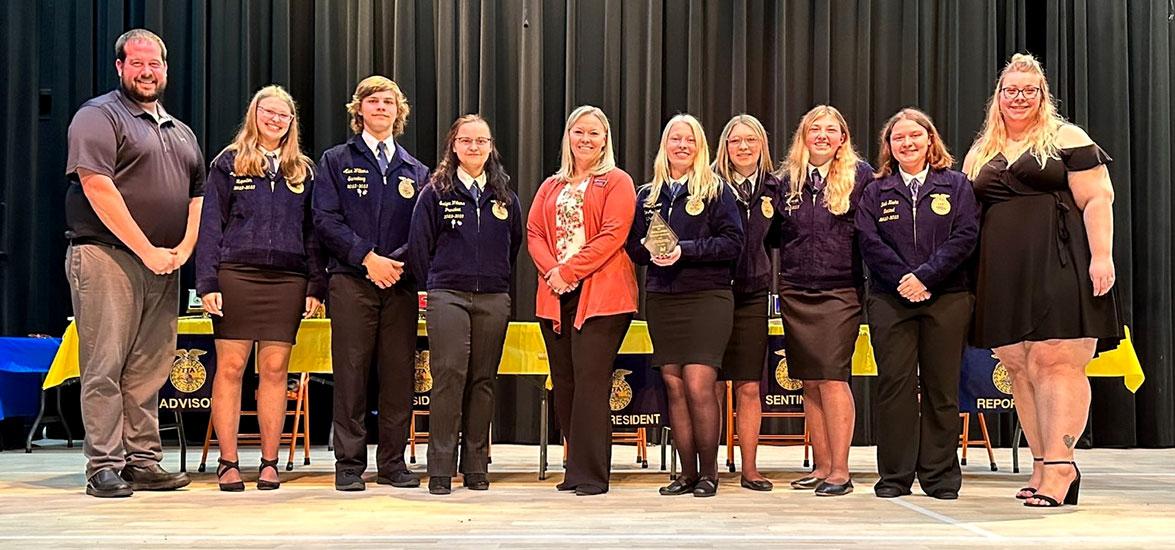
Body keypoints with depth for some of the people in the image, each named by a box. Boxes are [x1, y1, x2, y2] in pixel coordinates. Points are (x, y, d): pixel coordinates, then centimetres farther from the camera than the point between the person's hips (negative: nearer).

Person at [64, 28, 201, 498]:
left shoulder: (180, 132, 21)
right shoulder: (99, 116, -1)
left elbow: (197, 194, 21)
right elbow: (97, 187, -13)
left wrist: (184, 248, 2)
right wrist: (147, 251, -15)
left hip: (164, 265, 7)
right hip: (107, 257, -6)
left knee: (149, 370, 8)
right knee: (105, 367, -5)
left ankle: (143, 464, 13)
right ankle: (104, 468, -1)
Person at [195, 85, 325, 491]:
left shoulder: (304, 171, 16)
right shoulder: (229, 163, 8)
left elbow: (312, 232, 14)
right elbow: (210, 224, 3)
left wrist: (317, 286, 5)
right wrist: (207, 282, -6)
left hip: (288, 280, 2)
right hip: (237, 275, -2)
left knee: (275, 370, 2)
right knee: (230, 367, -2)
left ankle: (269, 464, 9)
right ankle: (228, 463, 5)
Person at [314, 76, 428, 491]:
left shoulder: (415, 170, 16)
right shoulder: (336, 161, 9)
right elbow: (325, 219, -1)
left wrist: (399, 261, -9)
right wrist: (367, 257, -12)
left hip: (400, 284, 2)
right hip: (351, 281, -2)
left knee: (399, 373, 2)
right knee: (351, 372, -3)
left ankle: (393, 462, 10)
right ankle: (349, 464, 4)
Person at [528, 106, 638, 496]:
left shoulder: (617, 182, 4)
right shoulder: (551, 186, 21)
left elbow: (612, 235, -9)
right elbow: (534, 233, 11)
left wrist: (569, 271, -13)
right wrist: (551, 272, -8)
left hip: (600, 295, -5)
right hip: (555, 296, 6)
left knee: (590, 382, -10)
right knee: (563, 383, 5)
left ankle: (590, 474, -5)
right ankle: (578, 467, 14)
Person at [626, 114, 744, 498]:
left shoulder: (716, 191, 3)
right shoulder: (647, 195, 16)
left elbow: (733, 242, -5)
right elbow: (634, 245, 15)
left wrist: (685, 249, -15)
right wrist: (651, 251, -7)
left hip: (707, 296, -4)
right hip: (661, 298, 4)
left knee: (699, 386, -11)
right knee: (674, 387, 4)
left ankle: (709, 472, 3)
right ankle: (688, 472, 13)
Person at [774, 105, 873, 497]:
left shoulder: (860, 174, 1)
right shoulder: (788, 179, 12)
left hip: (840, 291, -4)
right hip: (795, 292, 4)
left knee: (833, 377, -10)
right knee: (809, 381, 7)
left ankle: (840, 470, -3)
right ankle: (821, 467, 14)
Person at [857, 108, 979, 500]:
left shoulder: (956, 185, 10)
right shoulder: (876, 192, 12)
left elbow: (965, 236, -2)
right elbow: (869, 243, 1)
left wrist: (925, 276, -13)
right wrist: (903, 280, -11)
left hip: (946, 297, 0)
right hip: (890, 300, 1)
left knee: (941, 387, 2)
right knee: (895, 385, -2)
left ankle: (940, 476, 10)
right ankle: (895, 476, 5)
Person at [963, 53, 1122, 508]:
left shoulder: (1066, 139, 5)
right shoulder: (980, 153, 19)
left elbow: (1097, 200, -2)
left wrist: (1102, 257, -13)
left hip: (1058, 266, -5)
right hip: (1005, 275, 5)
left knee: (1056, 363, -10)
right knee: (1019, 368, 3)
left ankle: (1059, 466, -9)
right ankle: (1043, 465, 9)